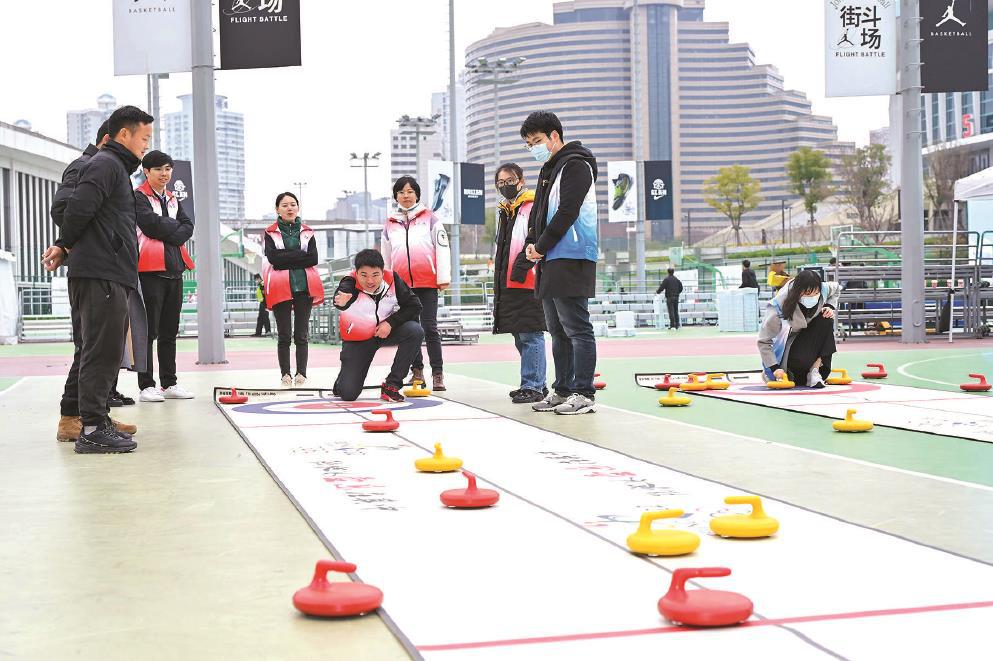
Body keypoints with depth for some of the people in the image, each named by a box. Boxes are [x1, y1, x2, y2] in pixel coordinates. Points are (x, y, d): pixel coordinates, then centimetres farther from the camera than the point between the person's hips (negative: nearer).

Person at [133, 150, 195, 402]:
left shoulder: (172, 200, 19)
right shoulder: (138, 197, -3)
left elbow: (188, 227, 7)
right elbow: (152, 225, -17)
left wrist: (167, 235, -10)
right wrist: (174, 225, -2)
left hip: (174, 270, 7)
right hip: (150, 270, -7)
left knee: (169, 331, 11)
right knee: (148, 331, -5)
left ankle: (169, 383, 16)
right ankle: (146, 386, -2)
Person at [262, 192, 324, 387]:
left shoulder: (307, 232, 11)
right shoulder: (270, 233, 5)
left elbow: (313, 259, -2)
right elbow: (273, 258, -10)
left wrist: (286, 259, -9)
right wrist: (300, 255, -11)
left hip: (304, 288, 2)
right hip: (281, 288, -1)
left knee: (301, 335, 3)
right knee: (284, 335, 1)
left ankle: (301, 374, 7)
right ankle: (285, 375, 6)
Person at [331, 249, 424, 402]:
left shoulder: (392, 280, -16)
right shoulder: (350, 283, -25)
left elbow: (414, 306, -9)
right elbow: (341, 294, -49)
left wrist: (391, 322, -21)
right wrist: (341, 302, -73)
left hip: (386, 330, 3)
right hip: (357, 338, -3)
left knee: (415, 331, -28)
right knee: (348, 394, -13)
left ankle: (391, 385, -15)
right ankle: (345, 377, 28)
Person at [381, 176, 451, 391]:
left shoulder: (429, 219, 3)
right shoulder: (390, 225, 12)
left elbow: (442, 248, -1)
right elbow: (386, 257, 18)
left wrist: (444, 278, -7)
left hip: (427, 283, -3)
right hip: (401, 285, 3)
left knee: (429, 328, -4)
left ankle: (437, 373, 0)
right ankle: (416, 371, 16)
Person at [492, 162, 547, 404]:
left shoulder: (533, 207, -6)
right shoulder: (503, 212, 21)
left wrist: (522, 263, -22)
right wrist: (499, 281, 23)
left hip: (528, 282, -9)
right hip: (507, 283, 9)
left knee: (530, 334, -10)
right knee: (520, 335, 12)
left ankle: (533, 386, -9)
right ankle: (536, 383, 20)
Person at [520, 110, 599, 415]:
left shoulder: (575, 165, -10)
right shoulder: (548, 170, 21)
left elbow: (566, 212, -17)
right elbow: (538, 210, 22)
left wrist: (542, 247, -12)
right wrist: (531, 243, 5)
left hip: (571, 261, -10)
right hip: (551, 262, 10)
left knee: (576, 328, -9)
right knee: (557, 330, 13)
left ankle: (583, 394, -7)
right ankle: (562, 390, 19)